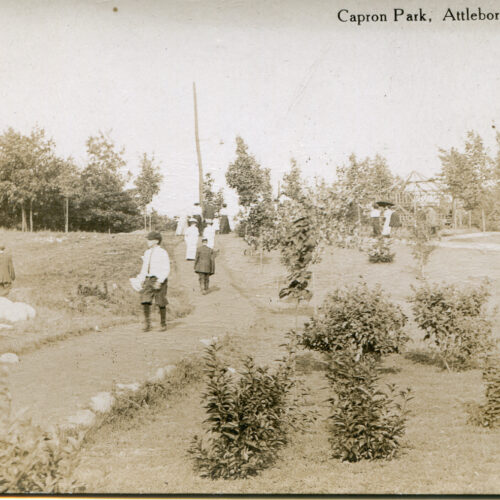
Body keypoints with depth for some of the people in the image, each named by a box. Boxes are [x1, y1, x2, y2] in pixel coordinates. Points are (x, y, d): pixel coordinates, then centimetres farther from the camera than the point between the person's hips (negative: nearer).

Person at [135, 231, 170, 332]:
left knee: (161, 304, 2)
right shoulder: (147, 253, 13)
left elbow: (166, 270, -11)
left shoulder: (163, 253, -8)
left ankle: (163, 324, 17)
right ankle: (147, 324, 2)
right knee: (145, 302, -7)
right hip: (148, 279, 5)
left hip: (159, 279, -5)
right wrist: (141, 280, 10)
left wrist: (159, 281, -20)